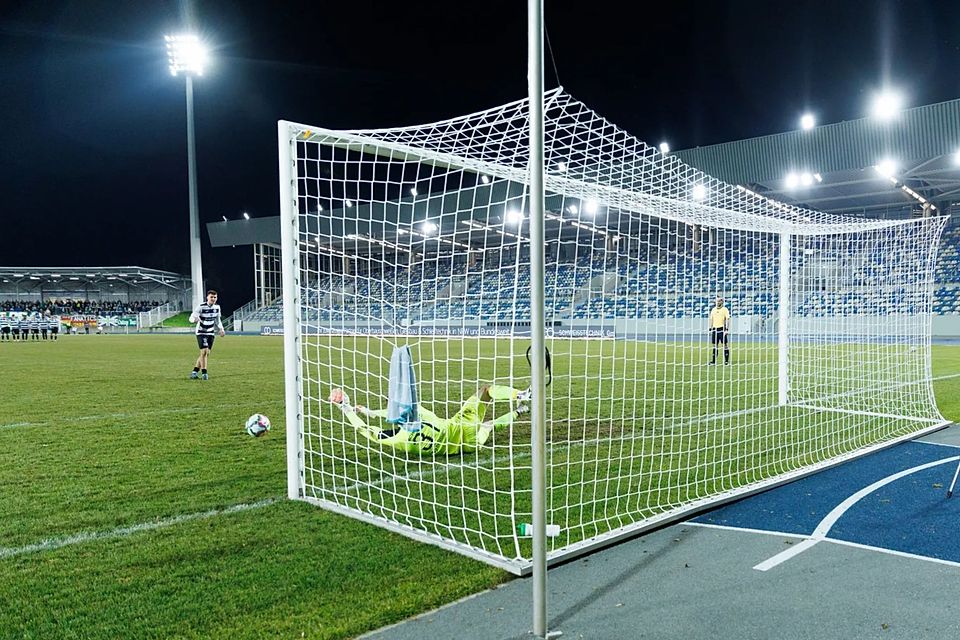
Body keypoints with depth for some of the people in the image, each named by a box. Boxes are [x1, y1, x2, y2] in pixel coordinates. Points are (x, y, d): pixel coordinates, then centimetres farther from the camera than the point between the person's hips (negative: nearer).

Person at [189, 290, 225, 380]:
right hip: (201, 332, -5)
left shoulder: (217, 307, 1)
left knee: (207, 354, 4)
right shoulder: (201, 306, -14)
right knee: (204, 351, -17)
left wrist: (221, 329, 7)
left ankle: (195, 372, 16)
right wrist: (195, 319, -42)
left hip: (211, 333, 5)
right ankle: (204, 373, -7)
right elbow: (191, 317, -19)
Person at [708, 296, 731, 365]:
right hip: (715, 328, 5)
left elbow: (727, 319, -8)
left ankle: (727, 360, 1)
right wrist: (710, 329, 11)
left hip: (722, 328, -5)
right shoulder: (713, 309, 13)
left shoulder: (725, 309, -3)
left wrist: (727, 329, -16)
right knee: (715, 345, 7)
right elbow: (711, 319, 16)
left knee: (725, 344, -3)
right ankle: (714, 360, 11)